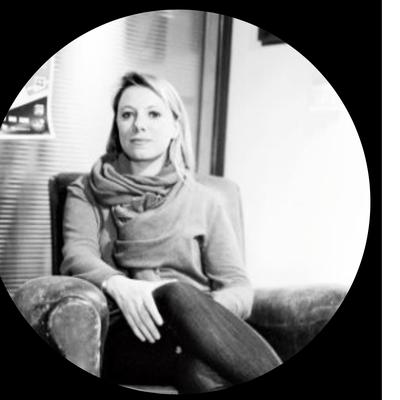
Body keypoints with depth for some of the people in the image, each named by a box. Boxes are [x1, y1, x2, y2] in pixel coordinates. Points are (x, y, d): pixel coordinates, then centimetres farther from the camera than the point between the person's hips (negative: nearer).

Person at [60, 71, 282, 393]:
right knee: (178, 295, -36)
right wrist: (119, 285, -26)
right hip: (127, 336, -1)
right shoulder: (87, 193, 18)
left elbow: (239, 287, 9)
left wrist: (205, 313, -16)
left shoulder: (203, 201, 19)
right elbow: (77, 256, -2)